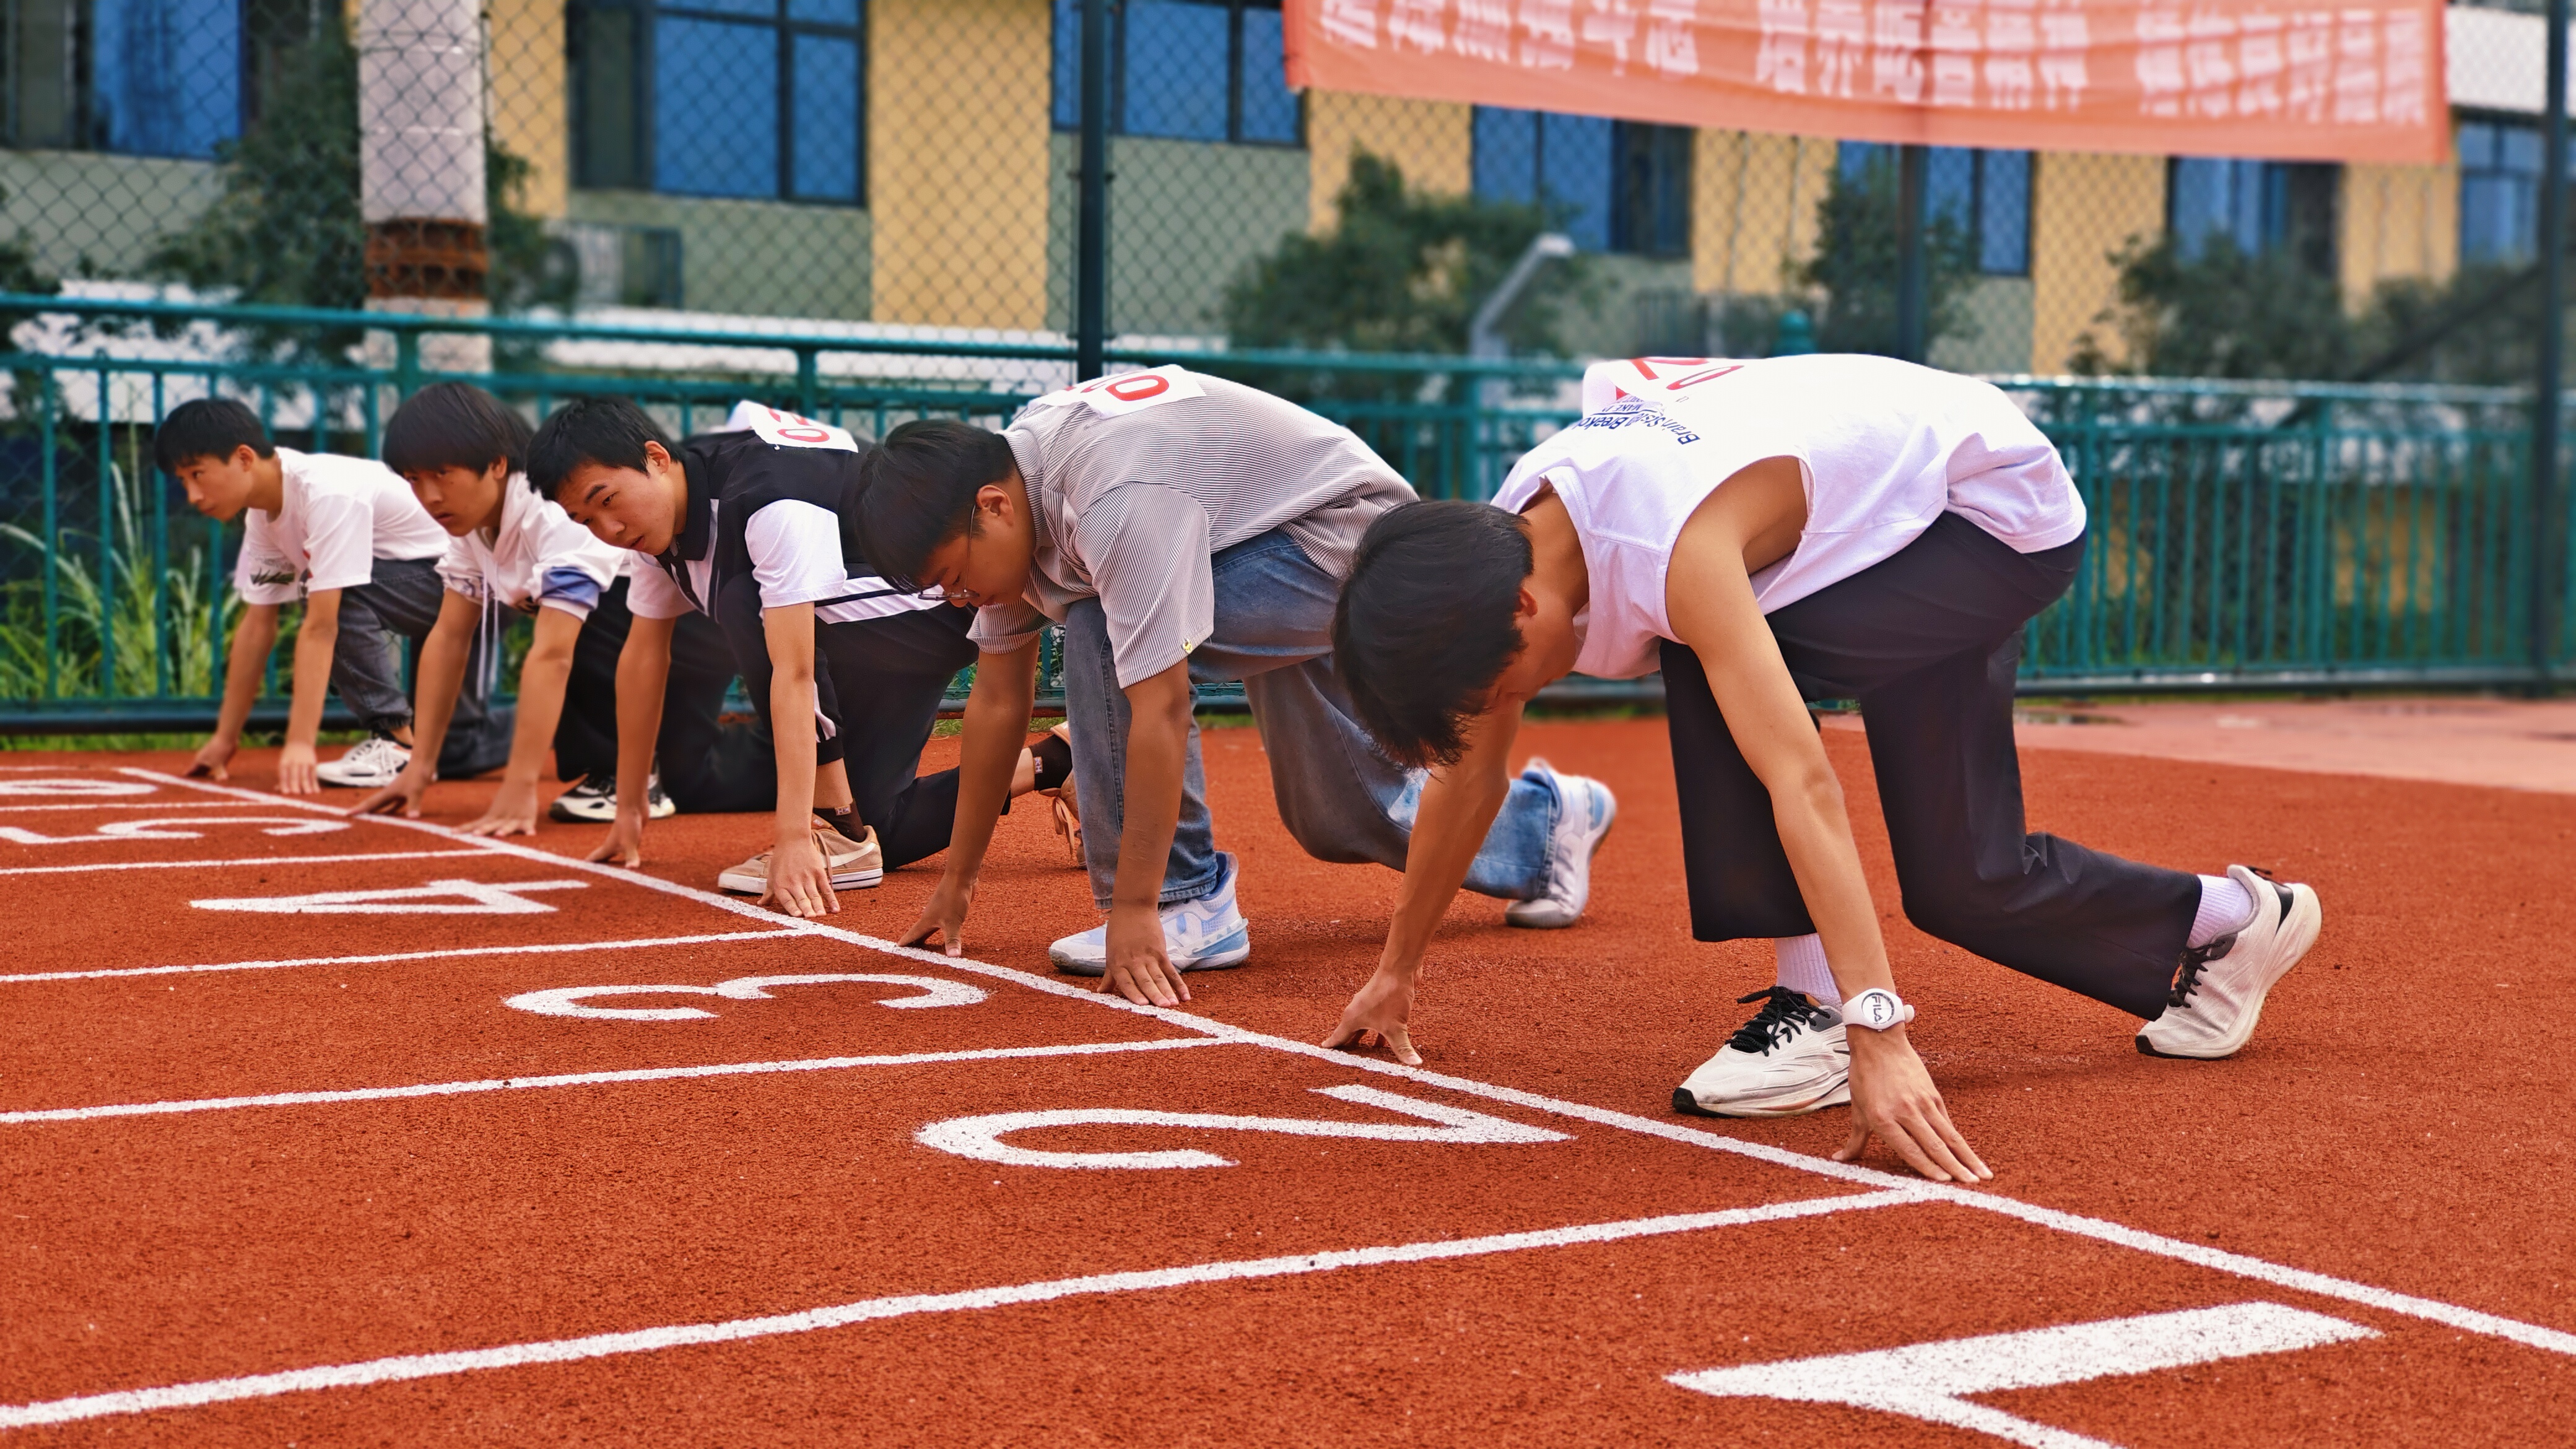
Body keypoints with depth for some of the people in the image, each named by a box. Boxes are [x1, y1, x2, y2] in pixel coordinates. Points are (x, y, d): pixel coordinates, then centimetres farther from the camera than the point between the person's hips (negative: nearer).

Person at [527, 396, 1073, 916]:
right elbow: (644, 655, 4)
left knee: (746, 607, -30)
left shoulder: (770, 499, -33)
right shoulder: (659, 515, -5)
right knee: (873, 834, 4)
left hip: (936, 606, -9)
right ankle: (1055, 763, 21)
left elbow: (792, 674, -39)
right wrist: (628, 811, 8)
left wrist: (794, 838, -43)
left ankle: (838, 829, -21)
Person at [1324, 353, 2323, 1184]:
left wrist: (1879, 1033, -50)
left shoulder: (1673, 548, -39)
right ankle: (2232, 923, 27)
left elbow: (1801, 784, -46)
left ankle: (1814, 1008, -19)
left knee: (1713, 676, -29)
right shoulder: (1498, 546, -13)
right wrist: (1397, 970, 9)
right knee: (1961, 883, 4)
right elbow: (1470, 771, 2)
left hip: (2007, 507, -8)